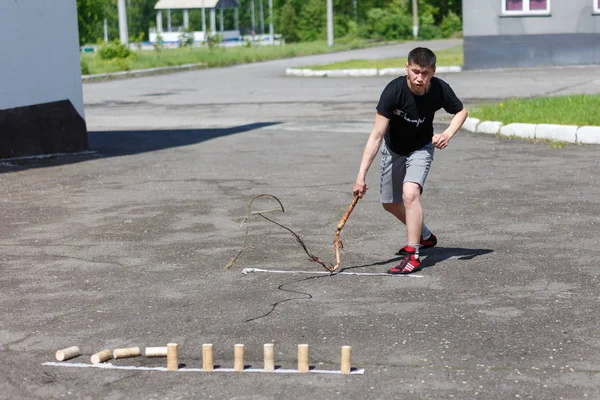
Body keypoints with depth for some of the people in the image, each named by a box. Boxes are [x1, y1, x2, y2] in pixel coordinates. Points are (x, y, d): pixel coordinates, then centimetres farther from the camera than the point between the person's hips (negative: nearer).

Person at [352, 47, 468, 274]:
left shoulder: (440, 90, -26)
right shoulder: (394, 91, -33)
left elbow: (461, 111, -3)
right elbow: (377, 135, -34)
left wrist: (448, 133, -23)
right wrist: (361, 175, -39)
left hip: (421, 148, -2)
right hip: (393, 149, 2)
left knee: (410, 193, -26)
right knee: (389, 203, 15)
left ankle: (412, 255, -18)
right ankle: (424, 237, 41)